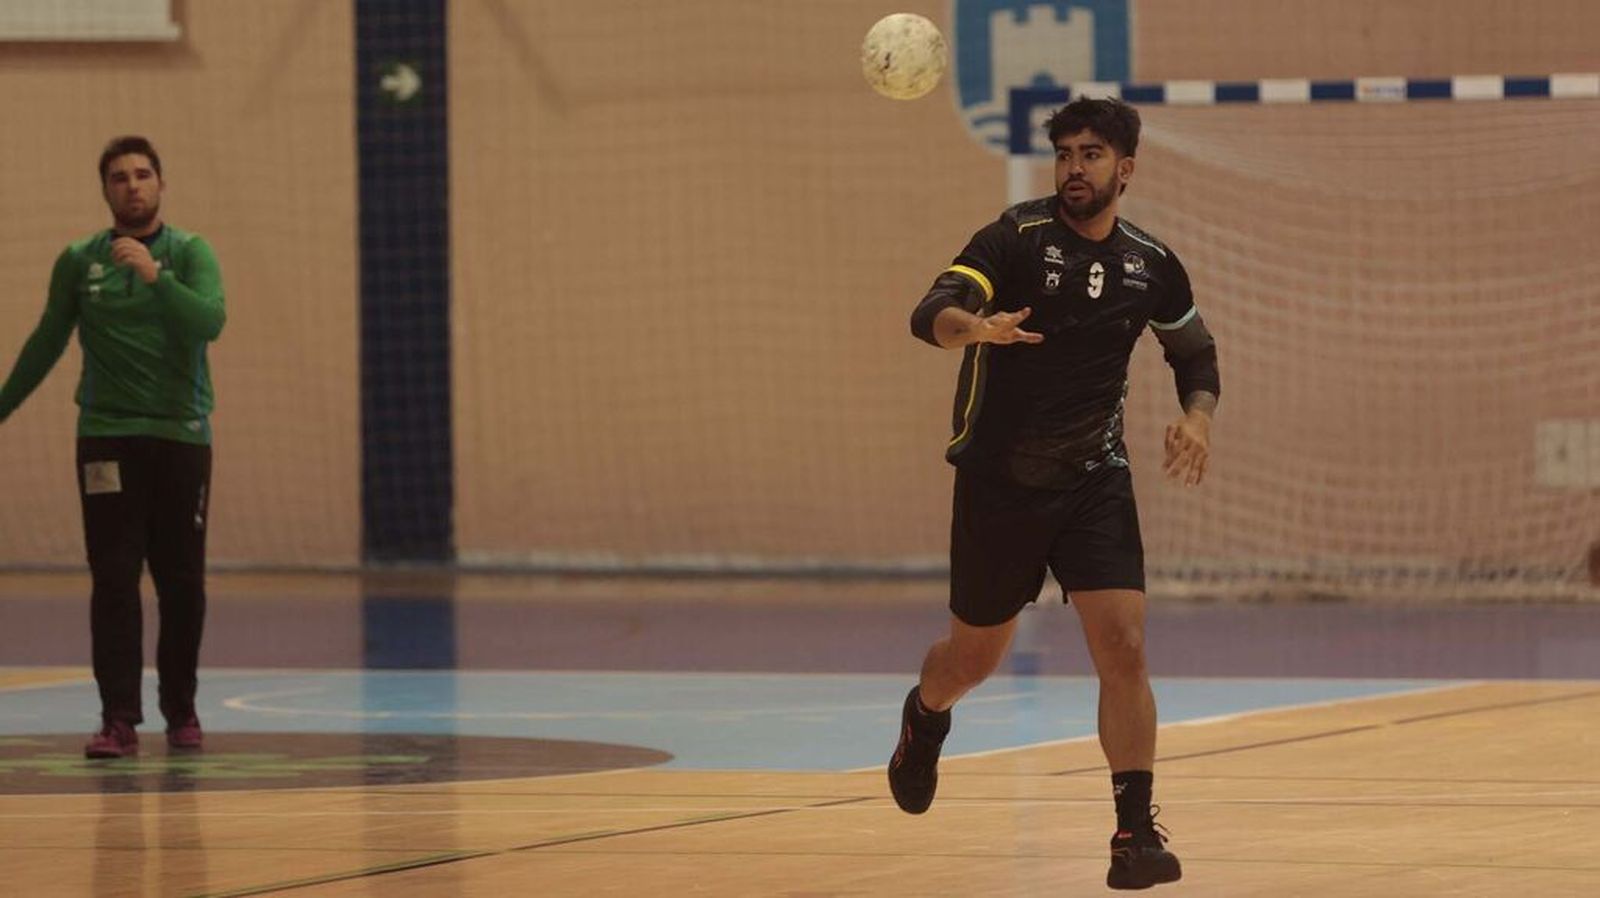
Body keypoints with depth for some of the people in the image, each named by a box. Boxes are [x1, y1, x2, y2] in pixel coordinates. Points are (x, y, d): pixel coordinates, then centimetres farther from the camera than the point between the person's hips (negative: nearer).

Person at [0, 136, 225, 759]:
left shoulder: (190, 253, 0)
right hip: (107, 436, 0)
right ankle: (120, 719, -10)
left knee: (182, 581, 5)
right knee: (114, 580, -7)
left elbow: (209, 322, -16)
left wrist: (156, 276, -27)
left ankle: (181, 711, 18)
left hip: (181, 434, 0)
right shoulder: (78, 262, 5)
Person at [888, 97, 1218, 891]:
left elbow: (1196, 353, 17)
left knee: (1123, 651, -15)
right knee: (975, 655, 15)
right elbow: (931, 312, -27)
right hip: (998, 483, -2)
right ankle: (924, 719, 50)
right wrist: (974, 326, -51)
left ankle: (1136, 832, -11)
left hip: (1094, 483, 2)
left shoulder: (1151, 264, 0)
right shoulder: (1017, 238, -13)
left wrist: (1198, 416, -4)